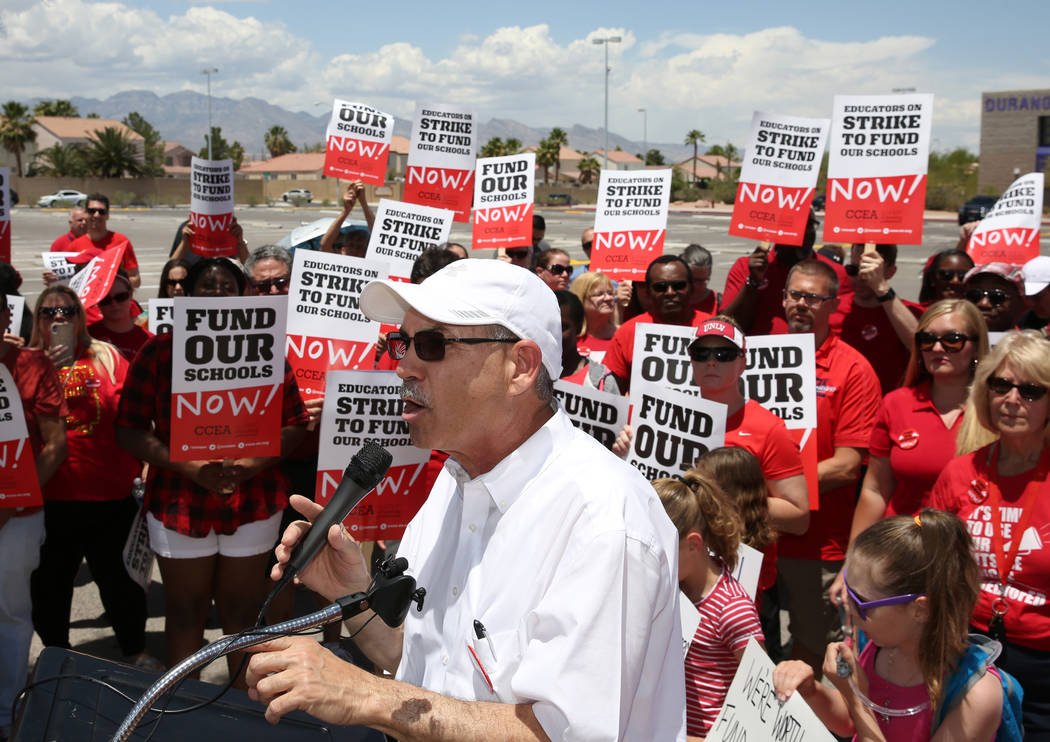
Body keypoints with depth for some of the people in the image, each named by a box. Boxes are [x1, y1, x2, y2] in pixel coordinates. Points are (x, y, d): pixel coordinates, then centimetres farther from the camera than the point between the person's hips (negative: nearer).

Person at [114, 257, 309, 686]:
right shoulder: (159, 351, 1)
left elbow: (293, 424, 3)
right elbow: (130, 429, -3)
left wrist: (252, 465, -15)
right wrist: (189, 467, -16)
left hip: (252, 502, 1)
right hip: (179, 502, 0)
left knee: (243, 610, 10)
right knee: (185, 610, 12)